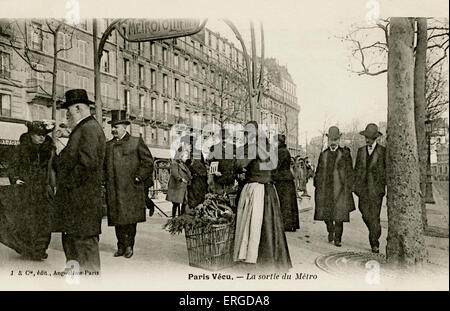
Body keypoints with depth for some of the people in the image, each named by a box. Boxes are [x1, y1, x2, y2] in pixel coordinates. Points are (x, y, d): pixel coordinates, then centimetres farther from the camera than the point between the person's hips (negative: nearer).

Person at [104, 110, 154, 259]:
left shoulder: (137, 142, 2)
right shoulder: (108, 145, 15)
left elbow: (148, 162, 0)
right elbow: (104, 165, 24)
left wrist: (138, 178, -6)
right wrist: (107, 180, 10)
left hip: (131, 189, -4)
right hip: (114, 190, 4)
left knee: (130, 218, -3)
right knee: (117, 219, 5)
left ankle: (129, 245, 9)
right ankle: (121, 246, 15)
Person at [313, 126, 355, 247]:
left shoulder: (345, 154, 3)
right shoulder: (323, 154, 12)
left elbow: (349, 172, 3)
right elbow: (318, 172, 15)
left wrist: (348, 189, -3)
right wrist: (317, 187, 9)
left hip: (340, 188, -2)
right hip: (325, 188, 3)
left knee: (339, 214, -3)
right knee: (325, 213, 3)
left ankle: (338, 238, 10)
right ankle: (331, 230, 31)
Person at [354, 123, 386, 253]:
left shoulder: (383, 151, 1)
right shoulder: (361, 150, 12)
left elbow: (387, 169, 3)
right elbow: (357, 169, 14)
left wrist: (385, 185, -2)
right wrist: (355, 184, 8)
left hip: (376, 187, -3)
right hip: (363, 187, 3)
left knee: (374, 216, -6)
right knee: (365, 214, 3)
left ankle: (374, 244, 3)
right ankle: (375, 233, 29)